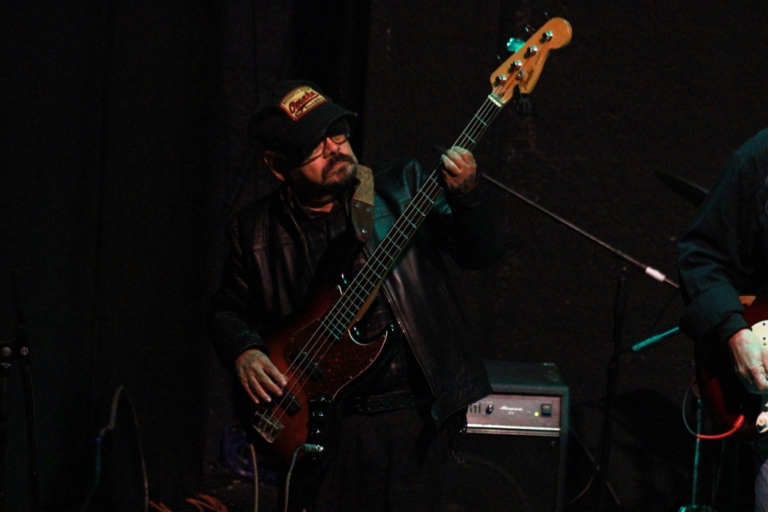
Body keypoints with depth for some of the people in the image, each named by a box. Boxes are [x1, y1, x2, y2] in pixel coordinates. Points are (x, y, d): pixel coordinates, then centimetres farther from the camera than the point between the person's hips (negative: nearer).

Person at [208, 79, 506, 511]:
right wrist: (244, 353, -6)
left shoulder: (403, 188, 2)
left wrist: (468, 195, -21)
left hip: (411, 415, 0)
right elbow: (227, 311, 15)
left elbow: (484, 252, -3)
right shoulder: (258, 230, 5)